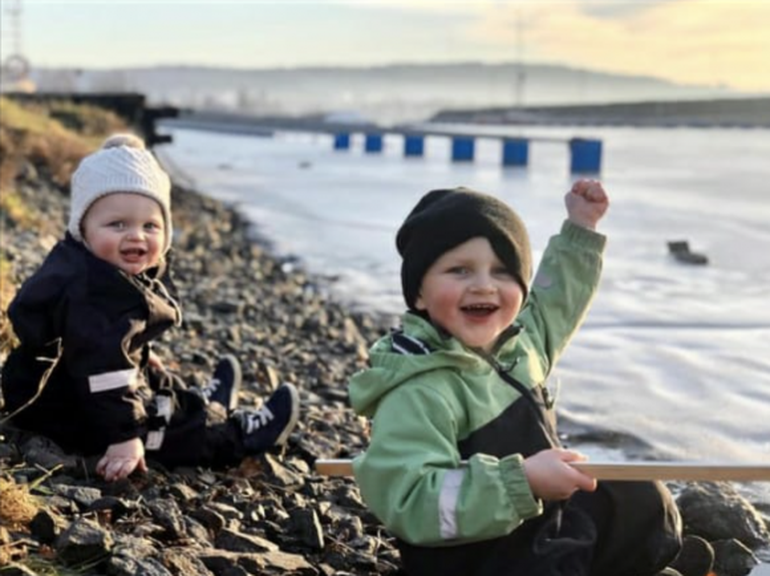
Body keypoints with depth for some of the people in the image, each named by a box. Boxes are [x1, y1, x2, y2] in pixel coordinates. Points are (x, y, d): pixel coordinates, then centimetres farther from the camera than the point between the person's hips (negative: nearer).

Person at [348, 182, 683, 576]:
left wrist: (580, 227, 22)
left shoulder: (515, 340, 1)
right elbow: (409, 504, -36)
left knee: (643, 501, 22)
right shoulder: (418, 392, -27)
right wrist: (522, 481, -39)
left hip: (541, 531, 9)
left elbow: (552, 303, 25)